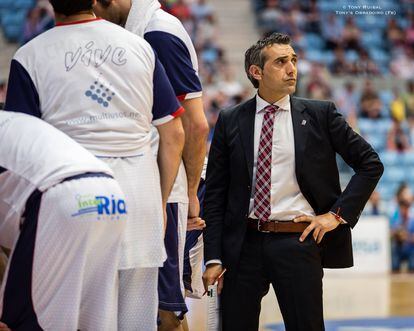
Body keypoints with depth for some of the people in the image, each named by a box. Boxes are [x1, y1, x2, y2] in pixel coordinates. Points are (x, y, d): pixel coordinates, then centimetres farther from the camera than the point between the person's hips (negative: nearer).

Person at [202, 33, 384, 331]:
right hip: (245, 243, 1)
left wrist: (338, 213, -2)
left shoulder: (320, 114, 4)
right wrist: (214, 258, 0)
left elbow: (370, 163, 7)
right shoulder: (230, 121, 6)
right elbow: (215, 194, 6)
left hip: (299, 242, -1)